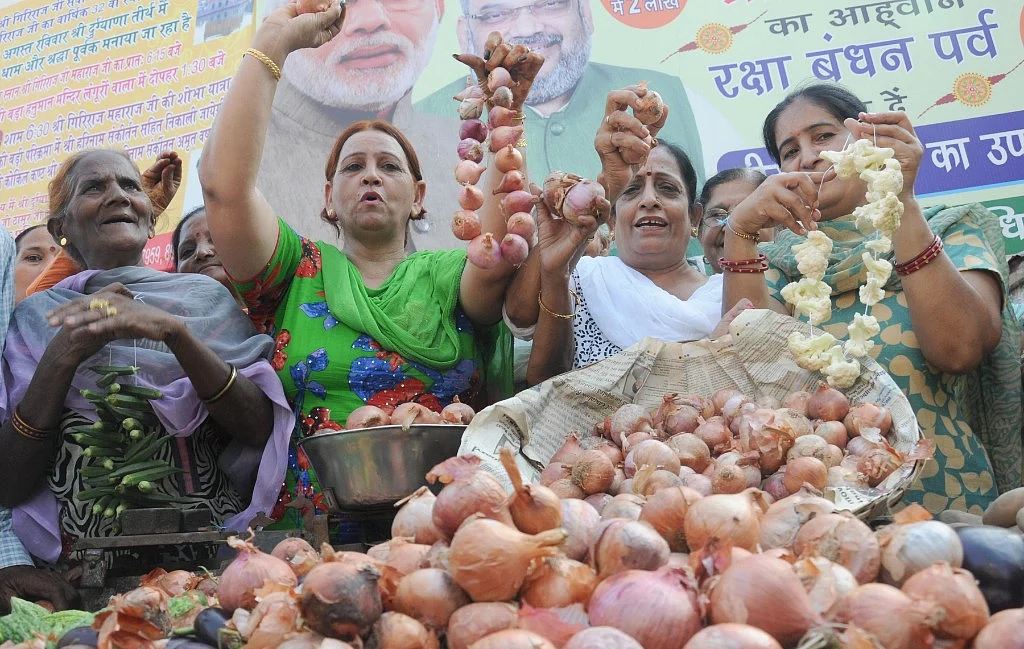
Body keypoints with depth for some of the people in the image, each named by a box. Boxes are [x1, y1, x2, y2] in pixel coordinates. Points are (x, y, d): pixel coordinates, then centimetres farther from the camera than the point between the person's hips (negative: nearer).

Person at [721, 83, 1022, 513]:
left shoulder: (952, 229, 7)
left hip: (941, 495, -1)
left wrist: (902, 204, -18)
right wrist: (739, 231, -16)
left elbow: (958, 349, -13)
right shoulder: (784, 261, 12)